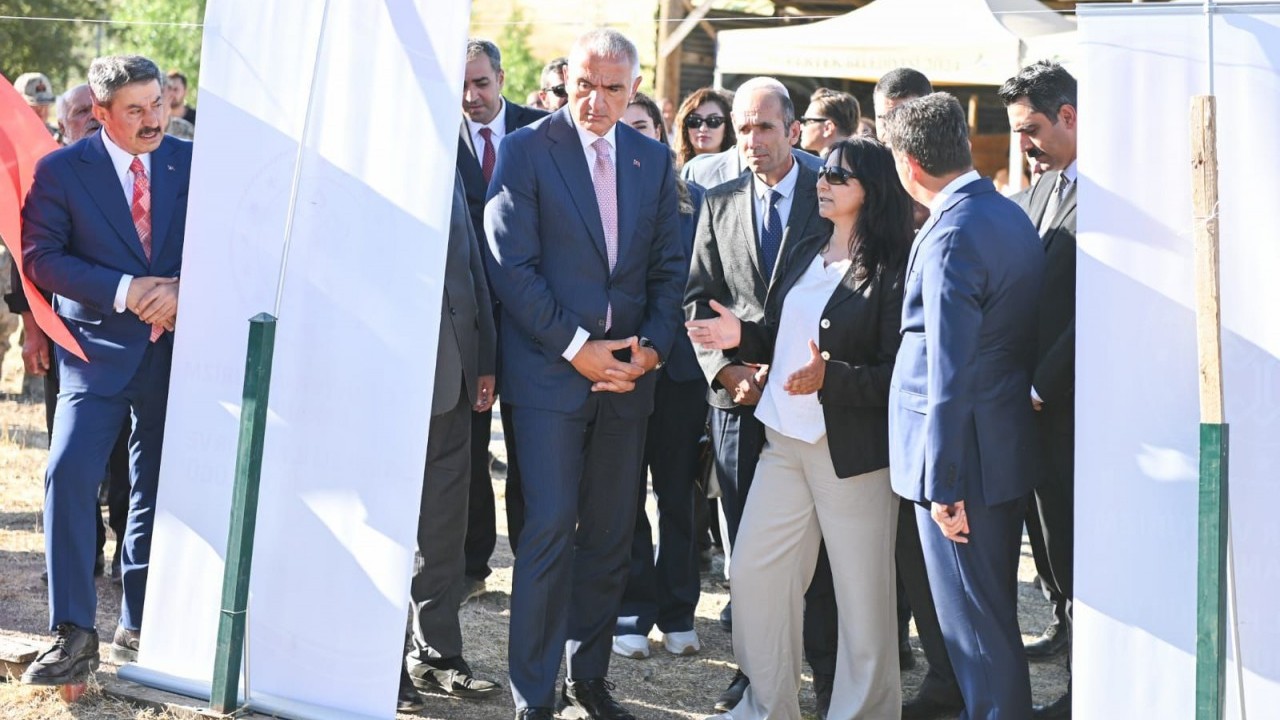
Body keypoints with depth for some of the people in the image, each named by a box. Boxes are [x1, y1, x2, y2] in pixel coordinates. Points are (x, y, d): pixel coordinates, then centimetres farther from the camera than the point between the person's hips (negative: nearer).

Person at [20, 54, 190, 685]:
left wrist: (181, 289, -15)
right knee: (69, 474, -15)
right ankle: (74, 635, -8)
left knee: (156, 487, 9)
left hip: (177, 345, 2)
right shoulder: (61, 170, -2)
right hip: (99, 345, -2)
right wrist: (123, 291, -17)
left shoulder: (191, 163, 4)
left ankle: (138, 627, 23)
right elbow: (40, 256, -7)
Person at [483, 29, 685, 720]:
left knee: (610, 534, 10)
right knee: (550, 529, -7)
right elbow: (511, 265, -9)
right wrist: (577, 347, -12)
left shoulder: (653, 160, 10)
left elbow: (669, 266, 12)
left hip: (628, 374, 4)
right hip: (550, 371, -4)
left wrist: (652, 347, -3)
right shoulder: (527, 149, -4)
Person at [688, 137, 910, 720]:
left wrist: (830, 378, -28)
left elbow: (896, 375, -15)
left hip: (852, 447, -7)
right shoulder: (803, 254, 12)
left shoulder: (892, 271, -11)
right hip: (785, 437, 7)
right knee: (753, 571, 11)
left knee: (862, 594, 3)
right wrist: (741, 337, 0)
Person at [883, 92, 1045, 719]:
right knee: (995, 609, 21)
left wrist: (942, 484, -19)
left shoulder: (951, 235, -20)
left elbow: (950, 373, -23)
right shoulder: (1011, 215, 9)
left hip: (964, 455, -9)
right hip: (1011, 451, 10)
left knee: (973, 621, 1)